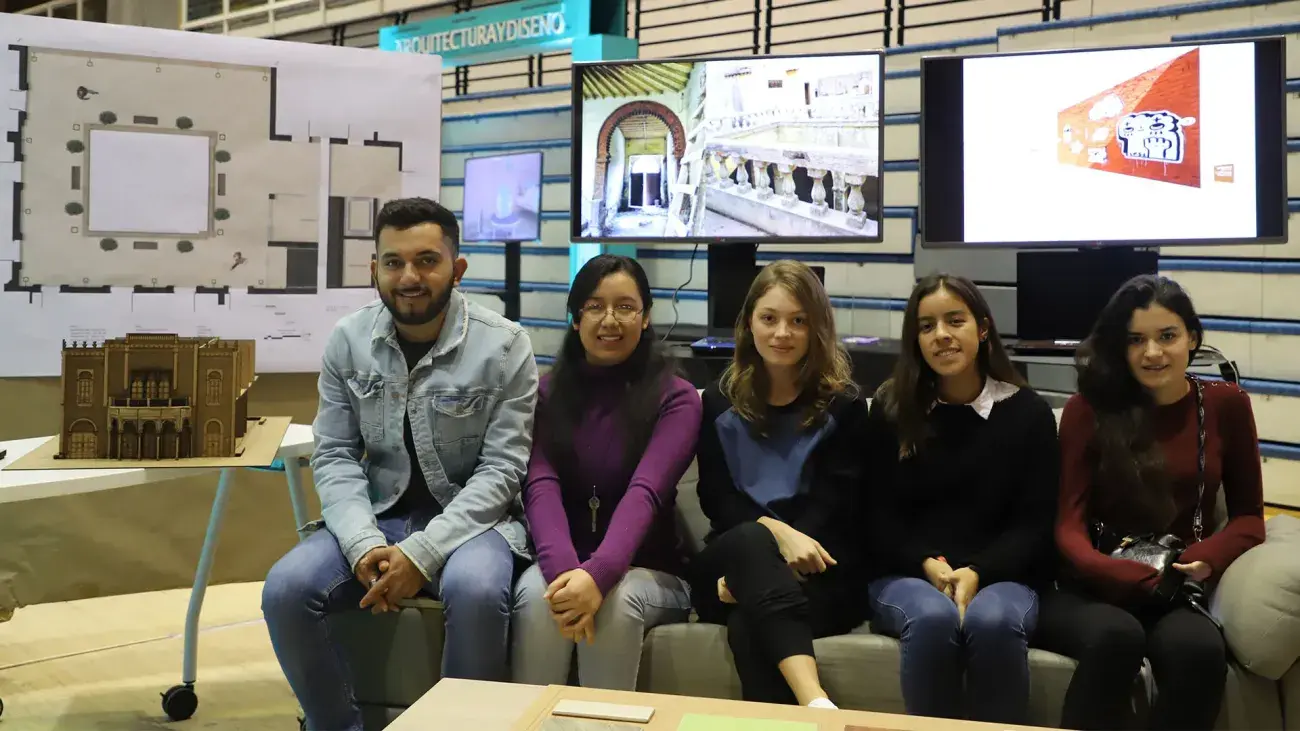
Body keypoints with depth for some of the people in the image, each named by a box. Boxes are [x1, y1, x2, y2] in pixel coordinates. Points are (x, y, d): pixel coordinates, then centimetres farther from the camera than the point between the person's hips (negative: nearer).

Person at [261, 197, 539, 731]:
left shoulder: (505, 346, -11)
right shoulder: (347, 340, 0)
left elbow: (502, 470, -12)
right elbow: (333, 456, 0)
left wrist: (421, 553, -22)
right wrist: (364, 544, -18)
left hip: (468, 519, -3)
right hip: (376, 515, 4)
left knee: (476, 593, -35)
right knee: (285, 591, -21)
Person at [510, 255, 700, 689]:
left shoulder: (676, 398, -4)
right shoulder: (547, 392, 5)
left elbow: (645, 492, -21)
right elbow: (540, 486, -11)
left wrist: (599, 574, -39)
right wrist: (564, 570, -32)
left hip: (647, 572, -2)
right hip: (564, 564, 2)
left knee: (616, 602, -34)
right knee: (537, 593, -31)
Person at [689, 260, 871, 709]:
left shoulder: (843, 405, 5)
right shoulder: (720, 400, 12)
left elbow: (836, 506, -6)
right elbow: (716, 497, 3)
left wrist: (753, 579, -19)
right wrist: (779, 532, -20)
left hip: (819, 574, -1)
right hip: (736, 556, 1)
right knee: (751, 540, -39)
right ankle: (816, 704, -57)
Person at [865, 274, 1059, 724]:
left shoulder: (1028, 412, 5)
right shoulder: (890, 409, 6)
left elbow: (1036, 522, 1)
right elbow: (878, 515, 4)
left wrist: (977, 573, -16)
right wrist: (928, 566, -14)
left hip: (1000, 575, 0)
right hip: (905, 574, 0)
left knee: (994, 621, -34)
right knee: (932, 618, -34)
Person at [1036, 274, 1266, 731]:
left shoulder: (1226, 404, 8)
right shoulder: (1089, 408, 1)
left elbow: (1248, 515, 11)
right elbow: (1068, 522, -2)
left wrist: (1206, 559, -12)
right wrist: (1123, 573, -24)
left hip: (1177, 592, 2)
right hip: (1095, 590, -1)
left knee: (1200, 651, -34)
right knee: (1116, 635, -37)